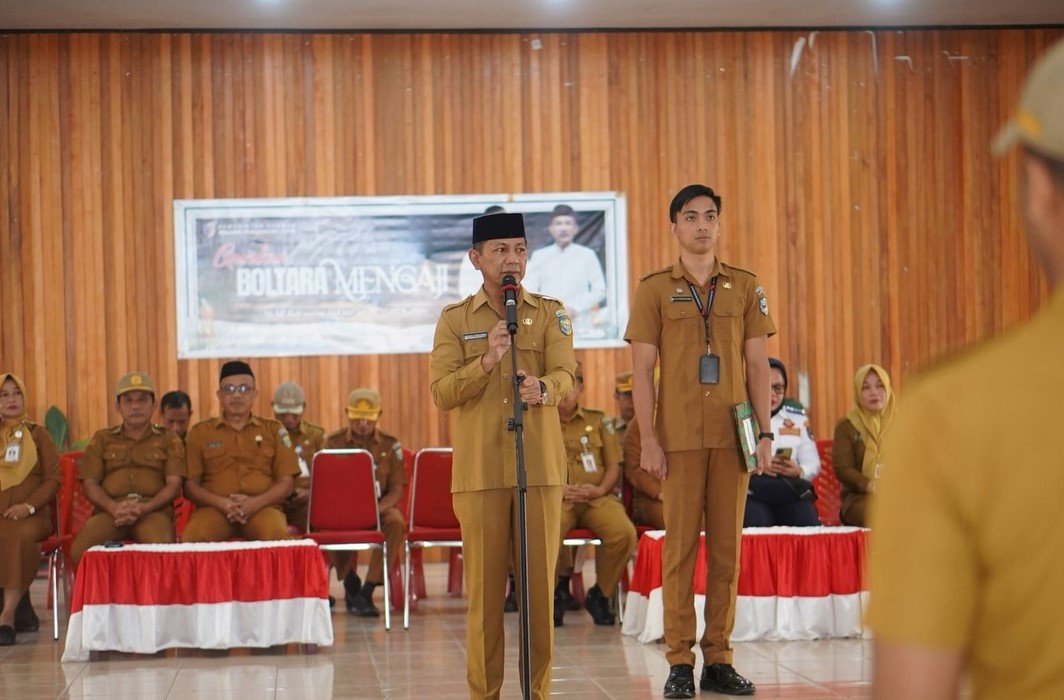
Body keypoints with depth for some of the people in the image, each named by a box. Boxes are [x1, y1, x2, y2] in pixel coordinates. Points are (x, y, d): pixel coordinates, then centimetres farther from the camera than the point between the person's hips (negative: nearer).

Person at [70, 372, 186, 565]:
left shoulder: (169, 441, 19)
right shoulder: (102, 439, 23)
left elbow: (174, 484, 7)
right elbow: (90, 484, 13)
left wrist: (143, 509, -13)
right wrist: (114, 508, -9)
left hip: (153, 510, -1)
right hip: (110, 511, 1)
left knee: (162, 548, -37)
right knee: (80, 550, -30)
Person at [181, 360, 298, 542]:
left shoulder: (274, 430, 18)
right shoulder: (200, 432, 17)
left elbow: (285, 483, 11)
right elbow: (190, 485, 10)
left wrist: (255, 503, -9)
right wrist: (221, 503, -9)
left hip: (262, 507, 0)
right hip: (214, 509, 0)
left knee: (276, 534, -37)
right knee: (194, 536, -36)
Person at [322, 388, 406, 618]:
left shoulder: (390, 444, 3)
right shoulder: (333, 442, 2)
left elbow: (396, 489, 0)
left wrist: (377, 509, -21)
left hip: (380, 506, 0)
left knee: (396, 522, -34)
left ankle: (367, 591, -29)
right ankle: (350, 582, -12)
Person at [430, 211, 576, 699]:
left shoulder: (551, 313, 8)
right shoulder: (454, 320, 7)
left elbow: (566, 375, -8)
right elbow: (441, 392, -4)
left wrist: (544, 389, -31)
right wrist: (486, 362, -20)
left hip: (540, 468, 1)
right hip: (479, 471, -1)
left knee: (540, 582, 3)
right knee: (484, 586, 2)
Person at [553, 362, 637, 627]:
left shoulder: (598, 421, 18)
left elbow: (614, 466, 14)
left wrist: (600, 489, -7)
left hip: (597, 497, 2)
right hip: (556, 498, -2)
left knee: (624, 533, -30)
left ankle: (601, 594, -3)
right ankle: (561, 582, -2)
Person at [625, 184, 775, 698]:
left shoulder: (745, 288, 10)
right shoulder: (654, 289, 4)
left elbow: (757, 365, 9)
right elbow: (642, 370, 1)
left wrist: (764, 432, 1)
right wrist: (647, 438, -7)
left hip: (732, 436, 2)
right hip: (679, 438, -2)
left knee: (727, 548, 4)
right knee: (680, 547, -2)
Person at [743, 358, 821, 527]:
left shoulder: (797, 418, 18)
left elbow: (813, 463, 12)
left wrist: (799, 471, -10)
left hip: (791, 494, 3)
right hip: (752, 493, -3)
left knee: (809, 525, -27)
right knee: (758, 524, -35)